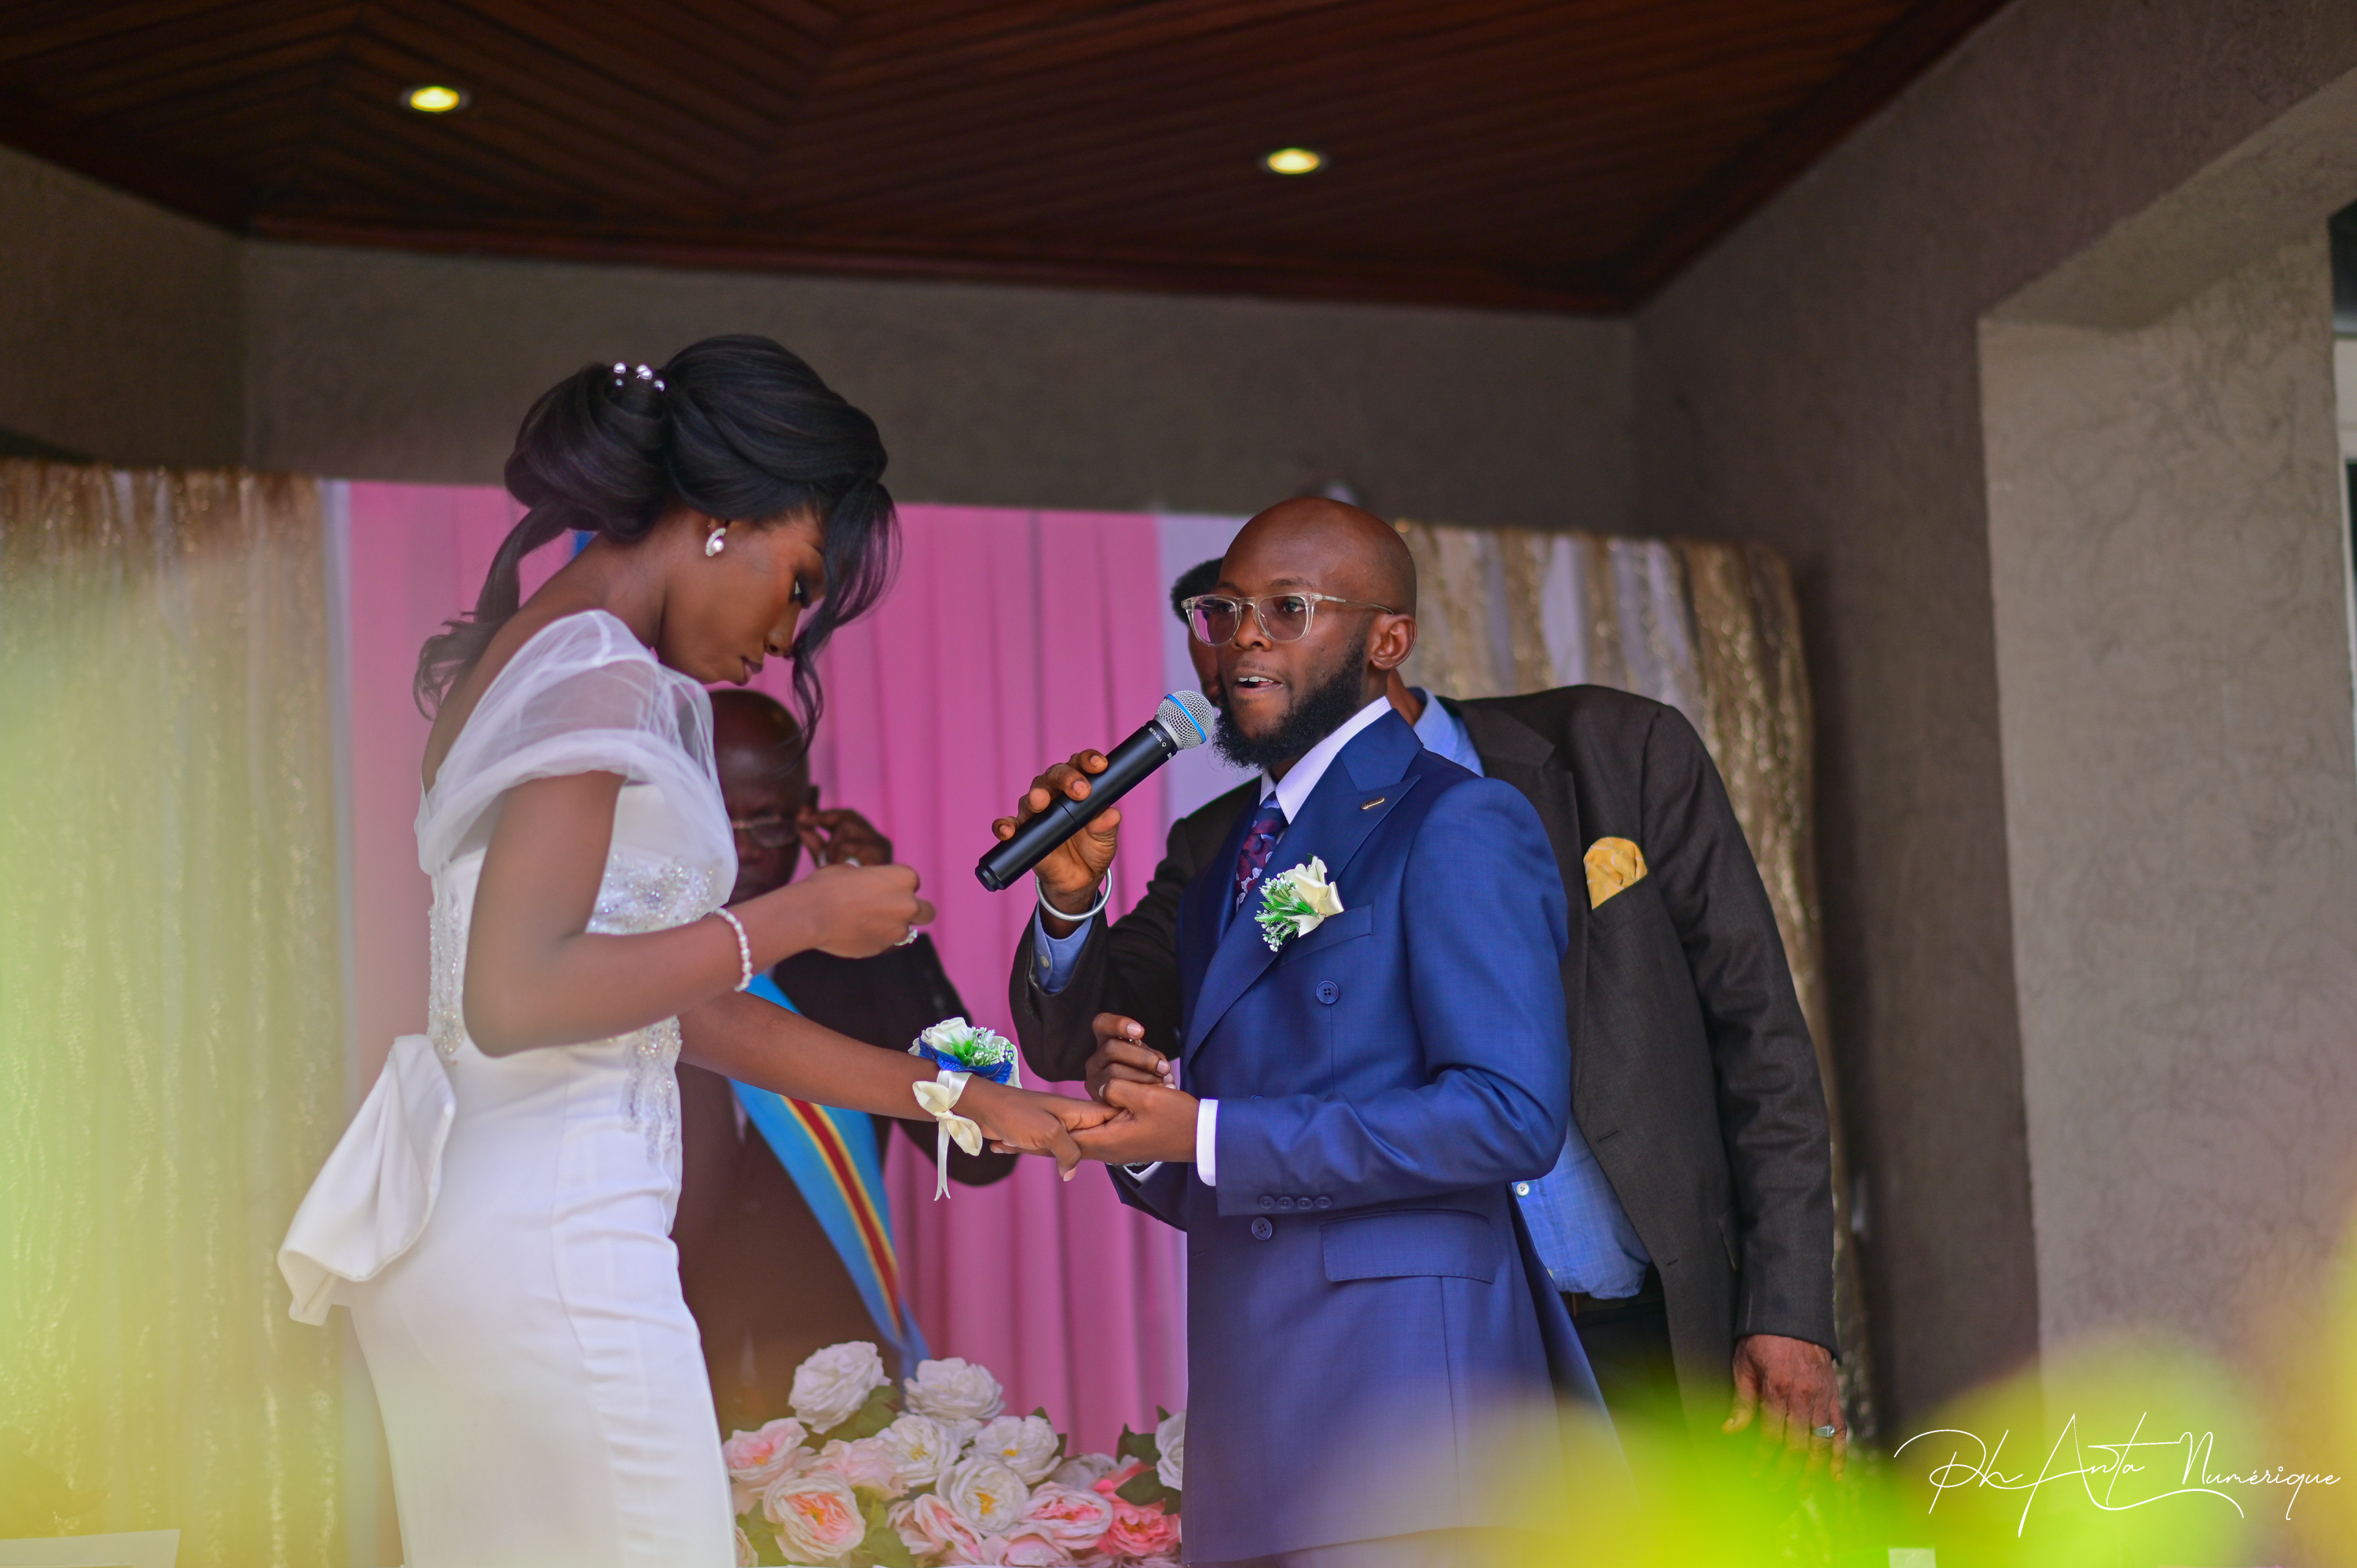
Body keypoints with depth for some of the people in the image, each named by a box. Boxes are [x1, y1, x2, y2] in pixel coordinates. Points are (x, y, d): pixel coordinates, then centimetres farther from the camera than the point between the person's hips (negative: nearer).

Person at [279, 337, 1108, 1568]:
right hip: (554, 1236, -10)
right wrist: (801, 916, -13)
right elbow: (512, 997, -21)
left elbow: (681, 1004, 19)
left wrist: (953, 1099, 19)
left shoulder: (518, 662, 18)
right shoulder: (598, 676, -11)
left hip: (458, 1224, 10)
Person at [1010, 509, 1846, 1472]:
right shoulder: (1230, 850, 5)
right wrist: (1071, 896, -16)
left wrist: (1790, 1316, -4)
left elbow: (1757, 1033, 1)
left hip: (1660, 1351, -1)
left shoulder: (1618, 754, -1)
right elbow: (1071, 1042, 6)